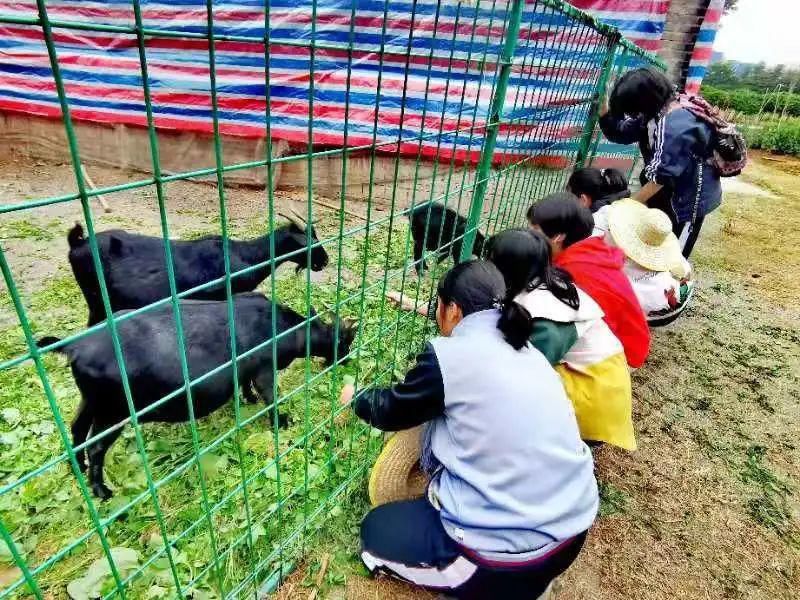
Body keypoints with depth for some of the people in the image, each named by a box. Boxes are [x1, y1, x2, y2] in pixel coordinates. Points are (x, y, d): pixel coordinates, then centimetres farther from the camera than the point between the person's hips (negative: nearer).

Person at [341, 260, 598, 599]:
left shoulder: (449, 356, -16)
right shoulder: (526, 352, 5)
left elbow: (393, 411, 1)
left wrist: (356, 398, 21)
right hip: (573, 528, 7)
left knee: (377, 530, 16)